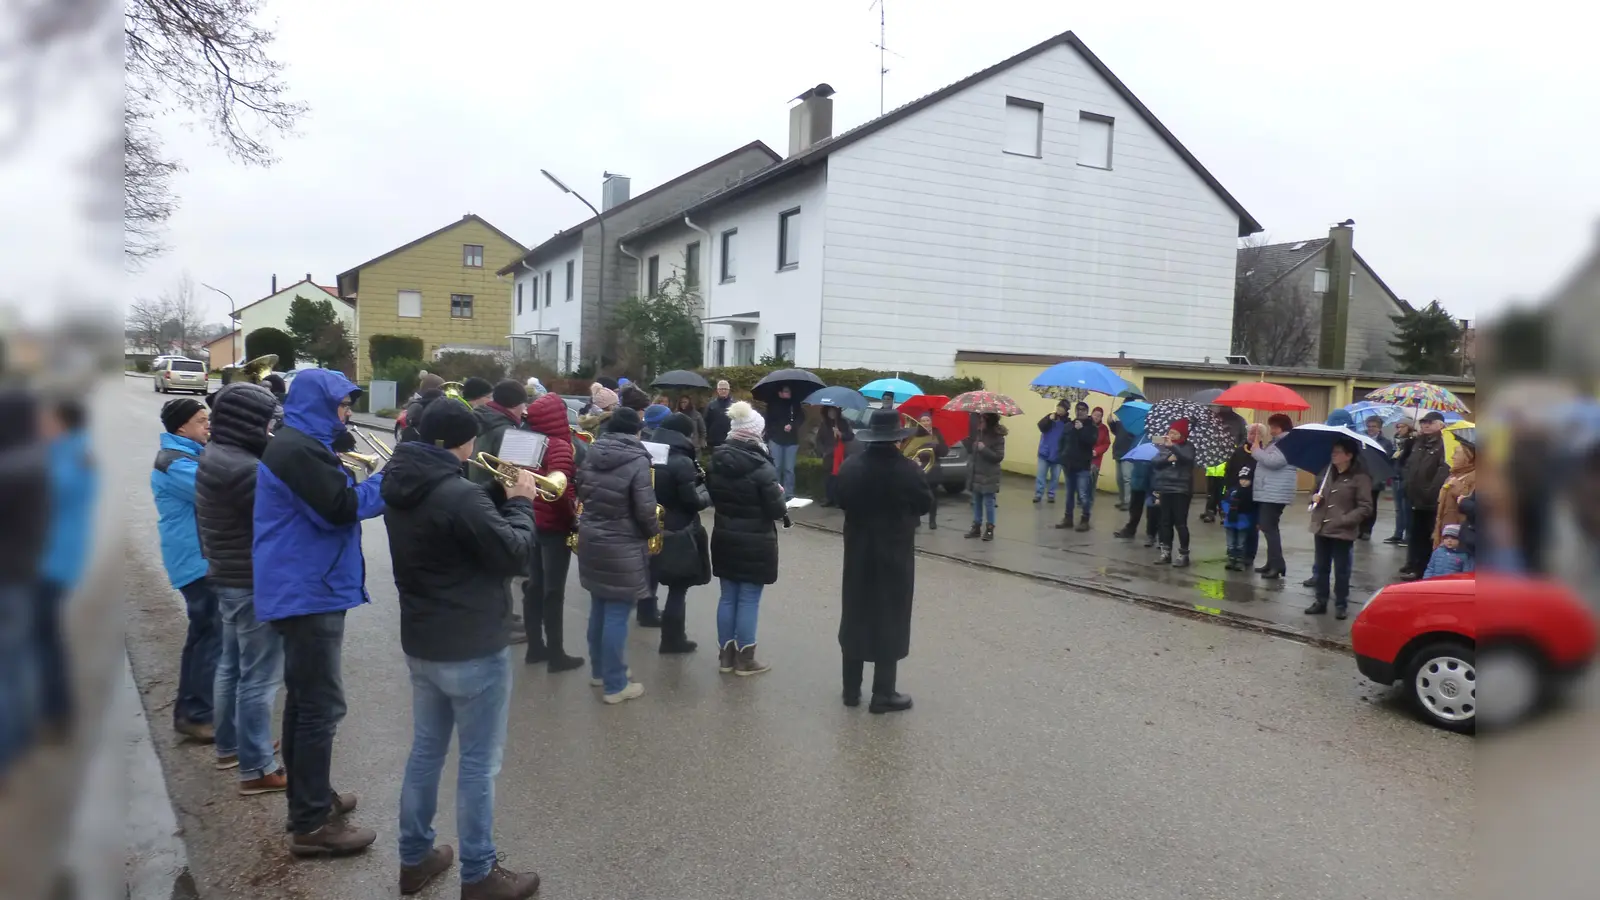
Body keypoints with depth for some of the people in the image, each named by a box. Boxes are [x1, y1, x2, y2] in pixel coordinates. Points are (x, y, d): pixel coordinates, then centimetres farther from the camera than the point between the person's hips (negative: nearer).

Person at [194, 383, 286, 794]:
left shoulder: (214, 458, 7)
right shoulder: (245, 469, -25)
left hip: (229, 578, 10)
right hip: (256, 585, -10)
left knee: (233, 666, 22)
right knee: (258, 678, -1)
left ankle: (230, 745, 37)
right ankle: (256, 769, 8)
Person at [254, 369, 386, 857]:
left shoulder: (297, 445, 16)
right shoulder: (298, 450, -18)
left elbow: (329, 504, 15)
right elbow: (343, 508, -23)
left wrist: (380, 478, 3)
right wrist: (392, 477, -11)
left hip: (303, 588, 11)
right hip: (309, 591, -11)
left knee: (305, 700, 18)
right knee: (321, 706, -6)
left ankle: (310, 797, 31)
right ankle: (312, 824, 2)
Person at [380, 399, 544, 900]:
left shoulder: (400, 485, 3)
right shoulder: (460, 495, -26)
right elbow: (515, 556, -21)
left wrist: (499, 494, 4)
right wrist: (520, 502, -7)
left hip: (420, 644, 9)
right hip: (472, 650, -9)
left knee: (426, 751, 21)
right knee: (479, 764, 5)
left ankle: (414, 858, 33)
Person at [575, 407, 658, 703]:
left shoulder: (592, 454, 3)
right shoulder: (637, 461, -17)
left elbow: (581, 494, 12)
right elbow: (645, 509, -17)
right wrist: (653, 531, 2)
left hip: (590, 540, 7)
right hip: (622, 546, -7)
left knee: (599, 608, 19)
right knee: (617, 614, 0)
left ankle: (599, 671, 33)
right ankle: (615, 685, 8)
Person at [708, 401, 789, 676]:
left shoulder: (716, 461, 0)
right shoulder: (761, 467, -19)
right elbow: (776, 509, -17)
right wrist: (782, 509, 4)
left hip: (724, 539, 6)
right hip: (755, 542, -6)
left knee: (728, 597, 14)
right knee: (749, 600, 4)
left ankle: (725, 655, 22)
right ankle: (744, 659, 13)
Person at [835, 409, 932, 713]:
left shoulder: (850, 466, -7)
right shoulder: (908, 470, -17)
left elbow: (843, 501, 4)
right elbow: (926, 504, -4)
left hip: (858, 553, 4)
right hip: (895, 555, -4)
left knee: (855, 618, 13)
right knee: (890, 622, 5)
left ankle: (851, 690, 21)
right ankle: (883, 695, 10)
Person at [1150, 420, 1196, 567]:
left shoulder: (1188, 447, 0)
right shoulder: (1163, 446, 10)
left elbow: (1187, 458, -21)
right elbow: (1155, 462, 2)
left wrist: (1172, 446, -32)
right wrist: (1167, 458, -16)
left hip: (1181, 490, -4)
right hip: (1164, 489, 4)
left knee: (1180, 523, -5)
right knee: (1166, 522, 9)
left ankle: (1184, 554, 1)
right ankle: (1165, 551, 15)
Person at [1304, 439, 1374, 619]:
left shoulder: (1360, 478, -10)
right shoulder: (1326, 472, 8)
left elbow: (1366, 508, -12)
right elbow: (1316, 492, 23)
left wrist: (1343, 520, -20)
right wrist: (1314, 497, 0)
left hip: (1343, 532, -6)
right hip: (1321, 529, 6)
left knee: (1341, 571, 5)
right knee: (1321, 568, 13)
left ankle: (1341, 604, 17)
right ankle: (1321, 601, 24)